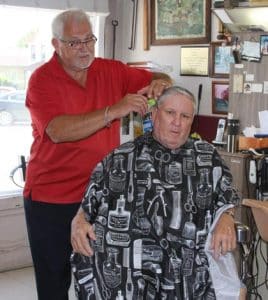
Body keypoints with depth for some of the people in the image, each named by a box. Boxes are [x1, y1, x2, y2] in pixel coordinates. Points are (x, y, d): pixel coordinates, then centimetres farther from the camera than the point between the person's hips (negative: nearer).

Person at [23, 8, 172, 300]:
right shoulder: (42, 80, -9)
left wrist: (160, 83, -13)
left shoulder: (111, 71, 3)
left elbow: (158, 79, 12)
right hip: (52, 199, -3)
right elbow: (58, 131, -25)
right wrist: (114, 111, -32)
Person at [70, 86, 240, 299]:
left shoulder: (208, 158, 17)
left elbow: (227, 199, 18)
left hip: (183, 262, 1)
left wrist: (226, 219, -3)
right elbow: (88, 204, 16)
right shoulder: (120, 157, 14)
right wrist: (78, 221, -4)